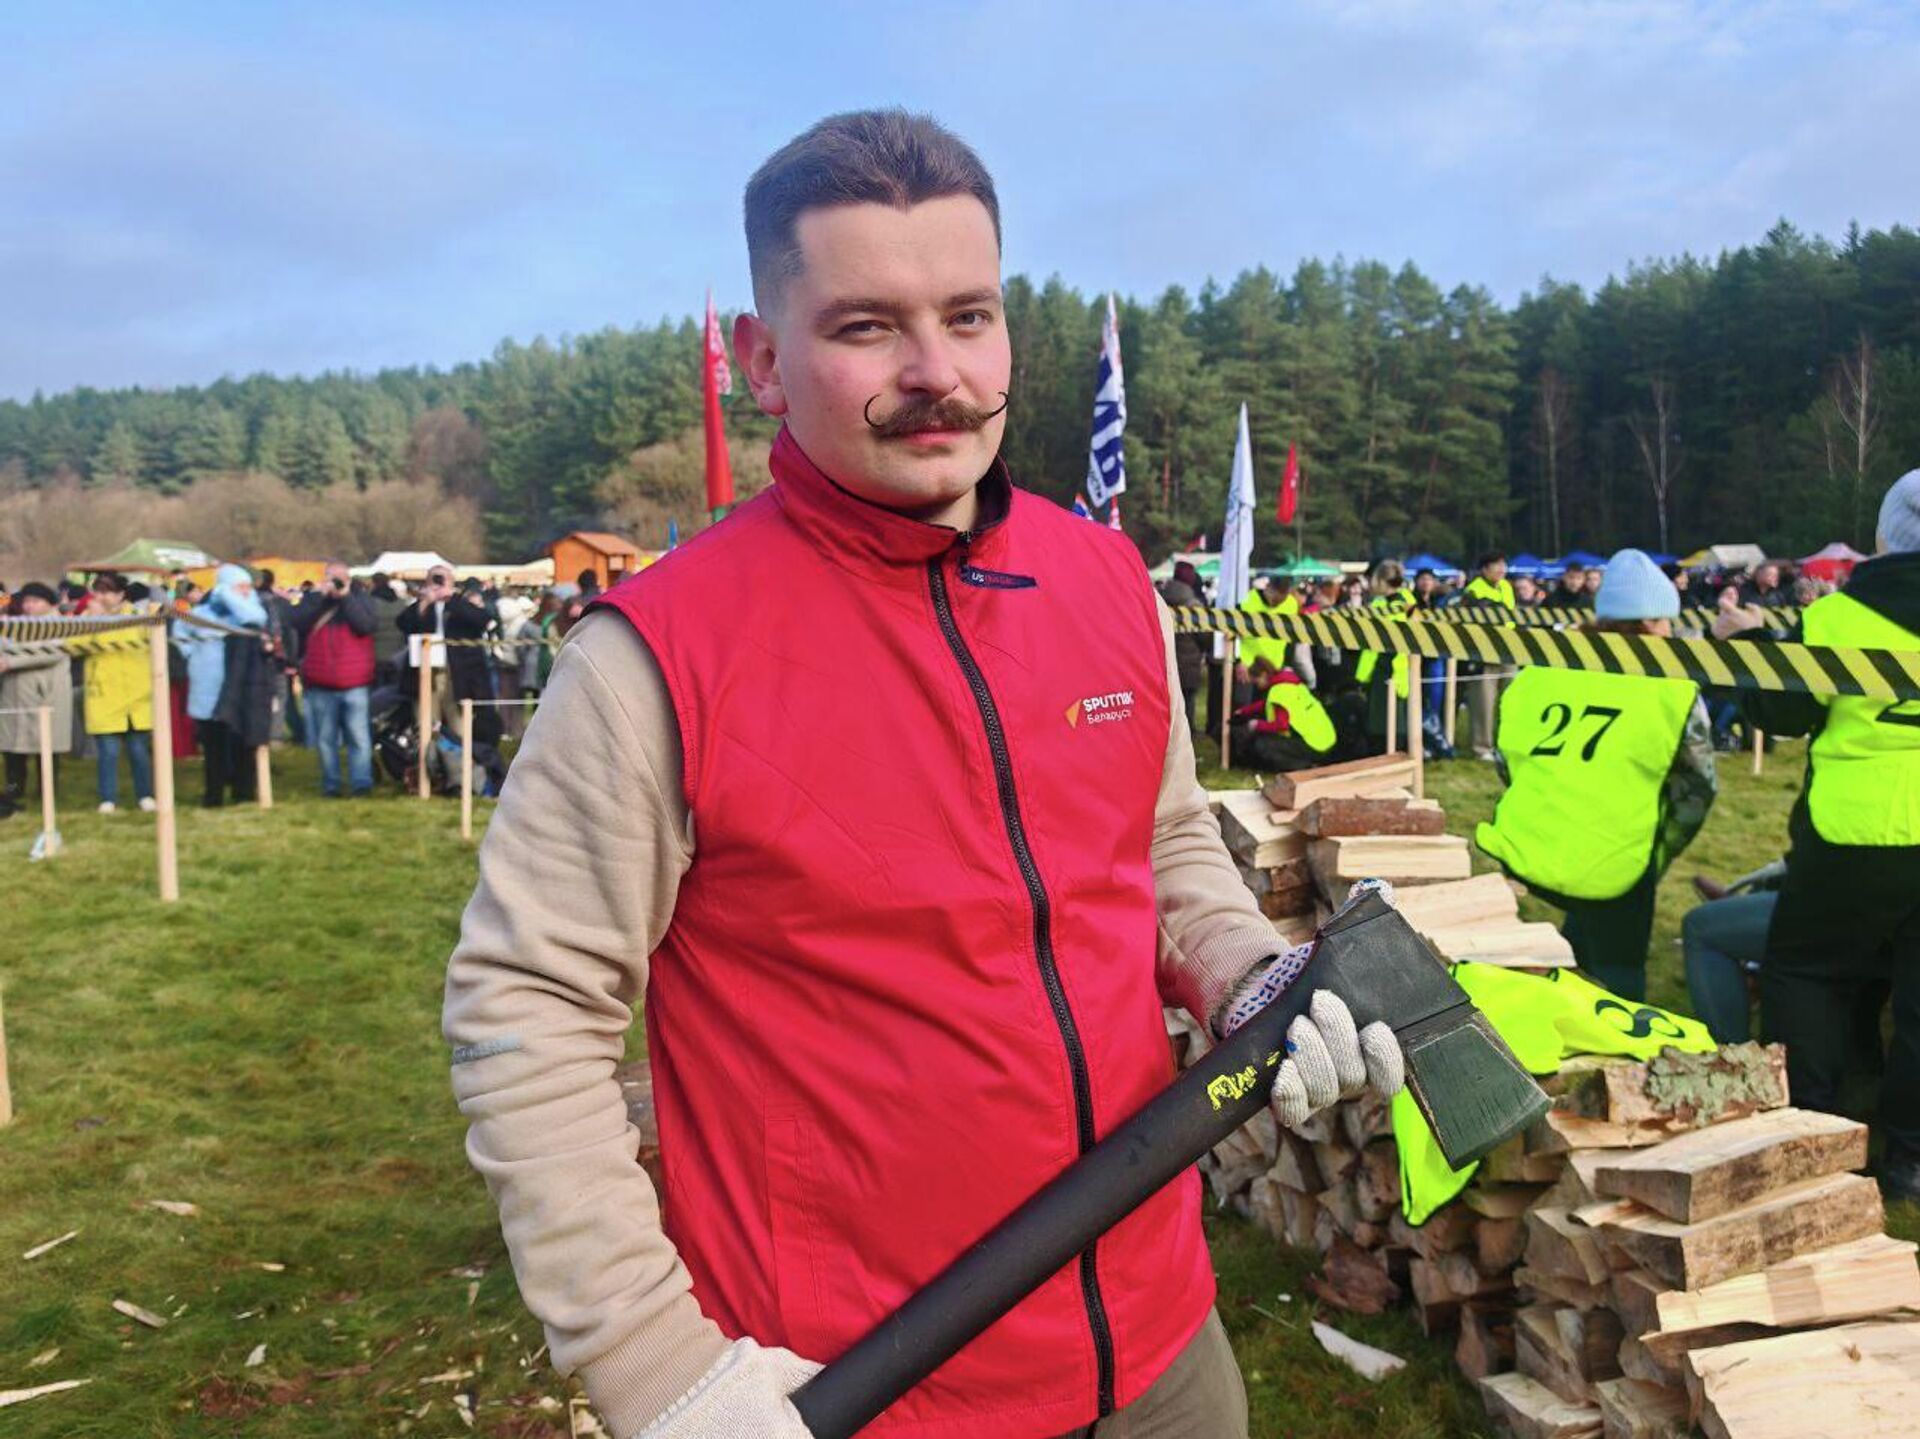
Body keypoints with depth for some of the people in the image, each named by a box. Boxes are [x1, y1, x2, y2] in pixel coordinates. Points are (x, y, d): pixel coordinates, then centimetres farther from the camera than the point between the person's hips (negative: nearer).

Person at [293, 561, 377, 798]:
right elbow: (298, 623, -7)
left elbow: (368, 625, -12)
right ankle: (330, 785, 14)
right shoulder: (312, 599, 10)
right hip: (321, 683, 2)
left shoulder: (359, 598, 6)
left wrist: (346, 597, -13)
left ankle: (361, 783, -6)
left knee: (359, 736, -8)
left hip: (354, 682, -2)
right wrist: (322, 596, -11)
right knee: (326, 738, 7)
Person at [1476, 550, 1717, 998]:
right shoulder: (1674, 689, -2)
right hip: (1610, 867, -4)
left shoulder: (1536, 673, 8)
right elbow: (1696, 790, 1)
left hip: (1521, 852, 4)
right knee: (1618, 984, 14)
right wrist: (1658, 853, 17)